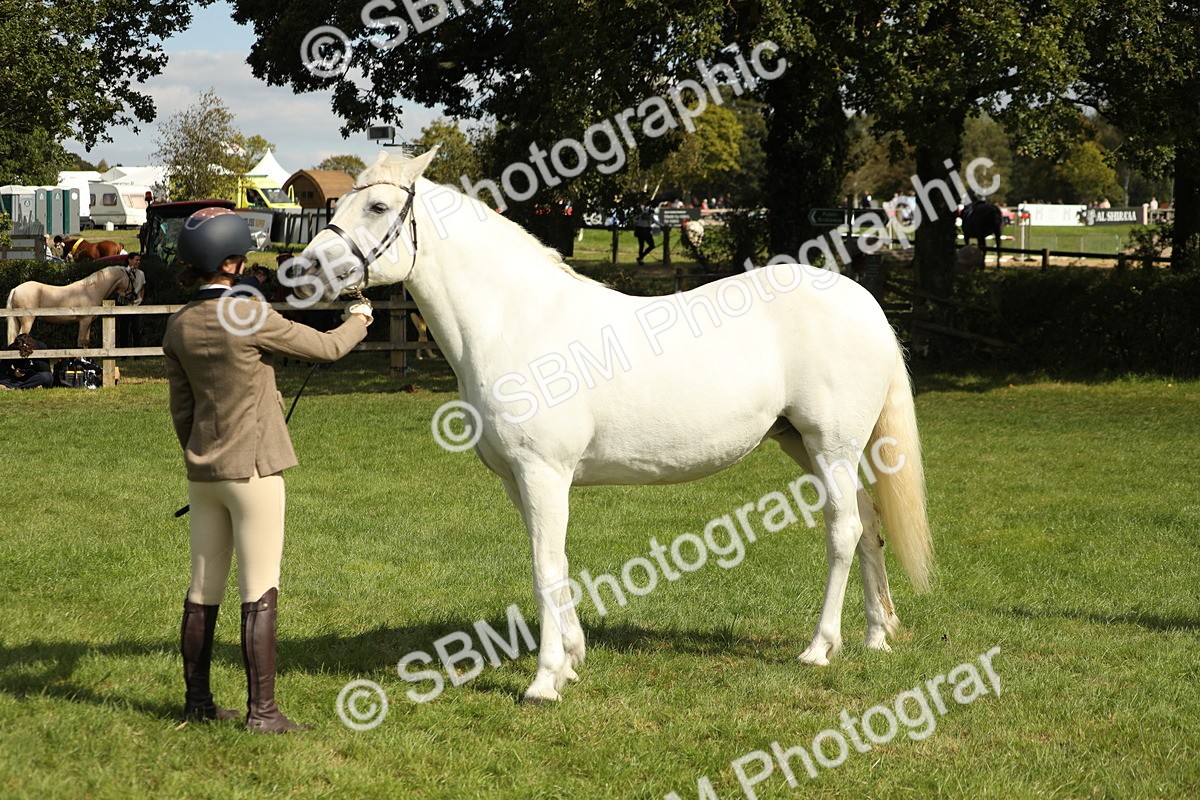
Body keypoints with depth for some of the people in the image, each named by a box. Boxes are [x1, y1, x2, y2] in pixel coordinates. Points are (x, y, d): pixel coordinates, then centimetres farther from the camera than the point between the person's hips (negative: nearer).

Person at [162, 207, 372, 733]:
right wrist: (358, 320, 17)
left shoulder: (179, 327, 3)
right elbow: (326, 349, -4)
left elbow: (181, 409, 10)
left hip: (203, 472, 7)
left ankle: (197, 701, 21)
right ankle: (261, 709, -1)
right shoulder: (251, 318, -16)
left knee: (203, 591, 14)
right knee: (259, 594, -2)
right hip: (253, 471, -7)